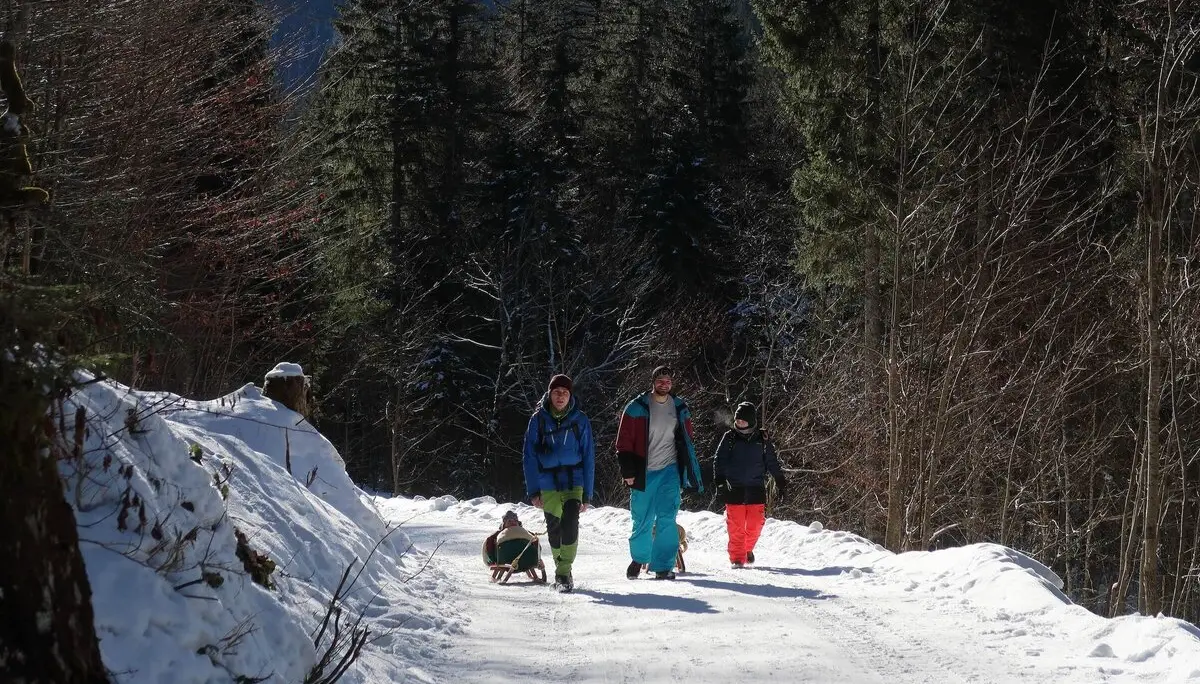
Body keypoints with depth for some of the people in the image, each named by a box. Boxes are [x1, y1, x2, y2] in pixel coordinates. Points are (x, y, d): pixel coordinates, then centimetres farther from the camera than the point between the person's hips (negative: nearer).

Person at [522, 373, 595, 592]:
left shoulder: (580, 420, 0)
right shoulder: (539, 419, 0)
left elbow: (588, 457, 4)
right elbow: (530, 457, 3)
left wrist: (587, 494, 0)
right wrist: (533, 490, -3)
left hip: (574, 482, -1)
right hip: (548, 484, 1)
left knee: (570, 524, -20)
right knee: (554, 529, 8)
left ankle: (564, 572, -16)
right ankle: (561, 569, 27)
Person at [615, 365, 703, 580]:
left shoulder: (680, 408, 7)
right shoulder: (637, 408, -4)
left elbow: (687, 441, 15)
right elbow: (624, 443, -3)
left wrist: (690, 473, 12)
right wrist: (628, 472, -9)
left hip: (669, 470, 1)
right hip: (643, 472, -1)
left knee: (666, 519, -8)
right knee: (642, 520, 7)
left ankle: (663, 566, -6)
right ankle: (639, 558, 29)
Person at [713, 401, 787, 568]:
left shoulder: (762, 439, 6)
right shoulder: (729, 438, 3)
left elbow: (772, 462, 12)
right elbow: (720, 461, 1)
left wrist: (781, 482, 10)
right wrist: (720, 481, -9)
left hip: (756, 488, 1)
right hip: (734, 488, -1)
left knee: (755, 524, 0)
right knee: (736, 525, -3)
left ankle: (748, 548, 25)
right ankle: (737, 557, 5)